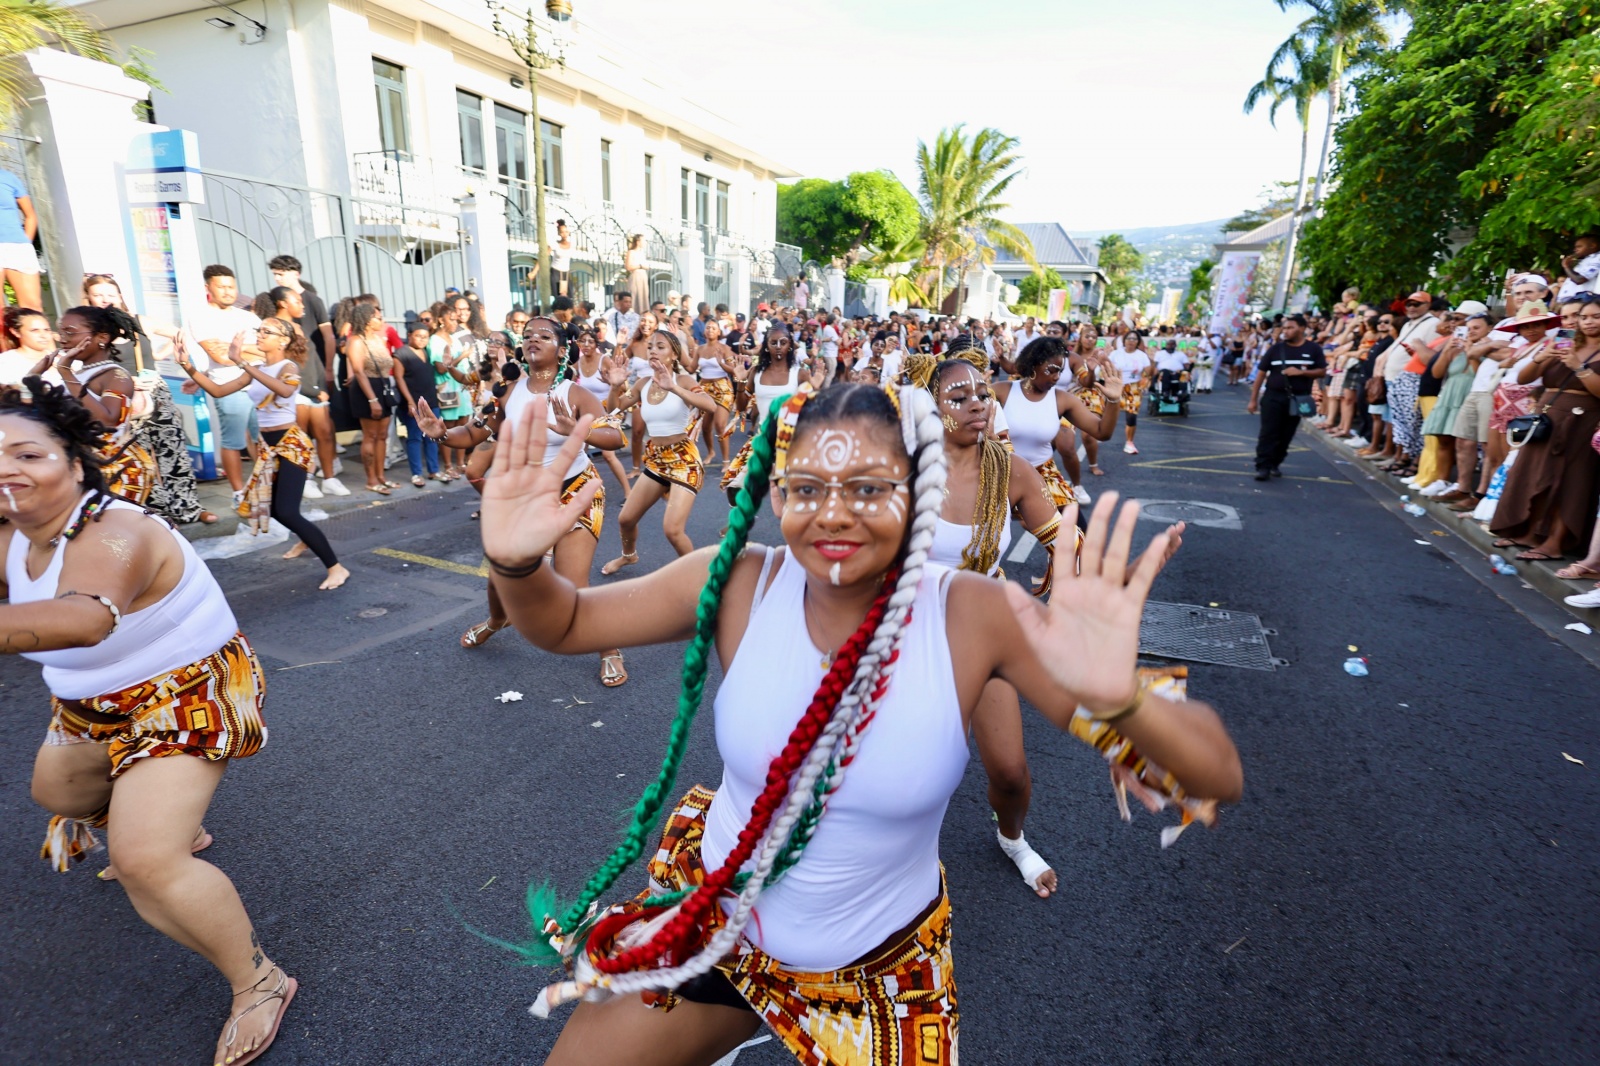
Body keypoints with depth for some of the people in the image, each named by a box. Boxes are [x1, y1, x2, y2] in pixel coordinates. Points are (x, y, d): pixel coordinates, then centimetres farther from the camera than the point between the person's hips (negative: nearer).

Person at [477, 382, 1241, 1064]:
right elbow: (565, 625, -6)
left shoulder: (977, 616, -23)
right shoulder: (738, 583, -19)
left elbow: (1218, 776, -23)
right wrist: (515, 563, -27)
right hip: (716, 923, 2)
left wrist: (1117, 698, -44)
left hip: (881, 970, -1)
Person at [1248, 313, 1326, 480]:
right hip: (1273, 396, -1)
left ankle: (1275, 464, 19)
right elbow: (1261, 373, 2)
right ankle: (1263, 466, -6)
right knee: (1268, 433, -6)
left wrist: (1301, 372, -16)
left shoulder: (1314, 349, 3)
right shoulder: (1276, 348, 1)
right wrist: (1253, 399, -1)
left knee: (1286, 435, 7)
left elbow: (1321, 372, 3)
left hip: (1297, 399, 1)